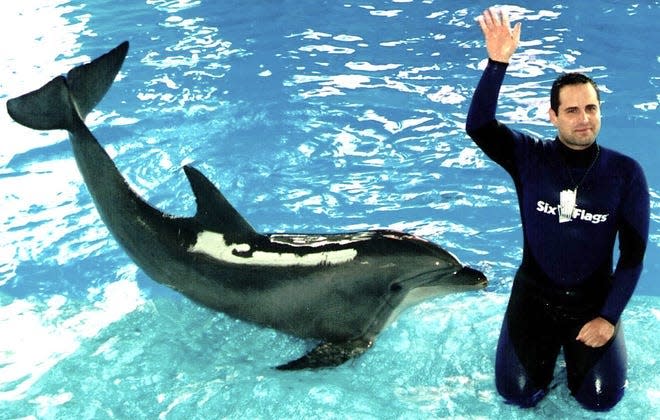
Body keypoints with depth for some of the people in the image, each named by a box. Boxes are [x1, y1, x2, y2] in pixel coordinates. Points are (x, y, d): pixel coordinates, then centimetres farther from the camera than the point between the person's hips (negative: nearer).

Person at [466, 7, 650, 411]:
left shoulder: (625, 173, -11)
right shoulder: (530, 158, -11)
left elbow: (633, 253, -7)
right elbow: (478, 126, -29)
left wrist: (608, 317, -11)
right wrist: (498, 63, -40)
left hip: (595, 298, 0)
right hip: (535, 293, 0)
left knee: (601, 398, -8)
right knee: (518, 393, -8)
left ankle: (578, 342, 24)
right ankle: (551, 342, 24)